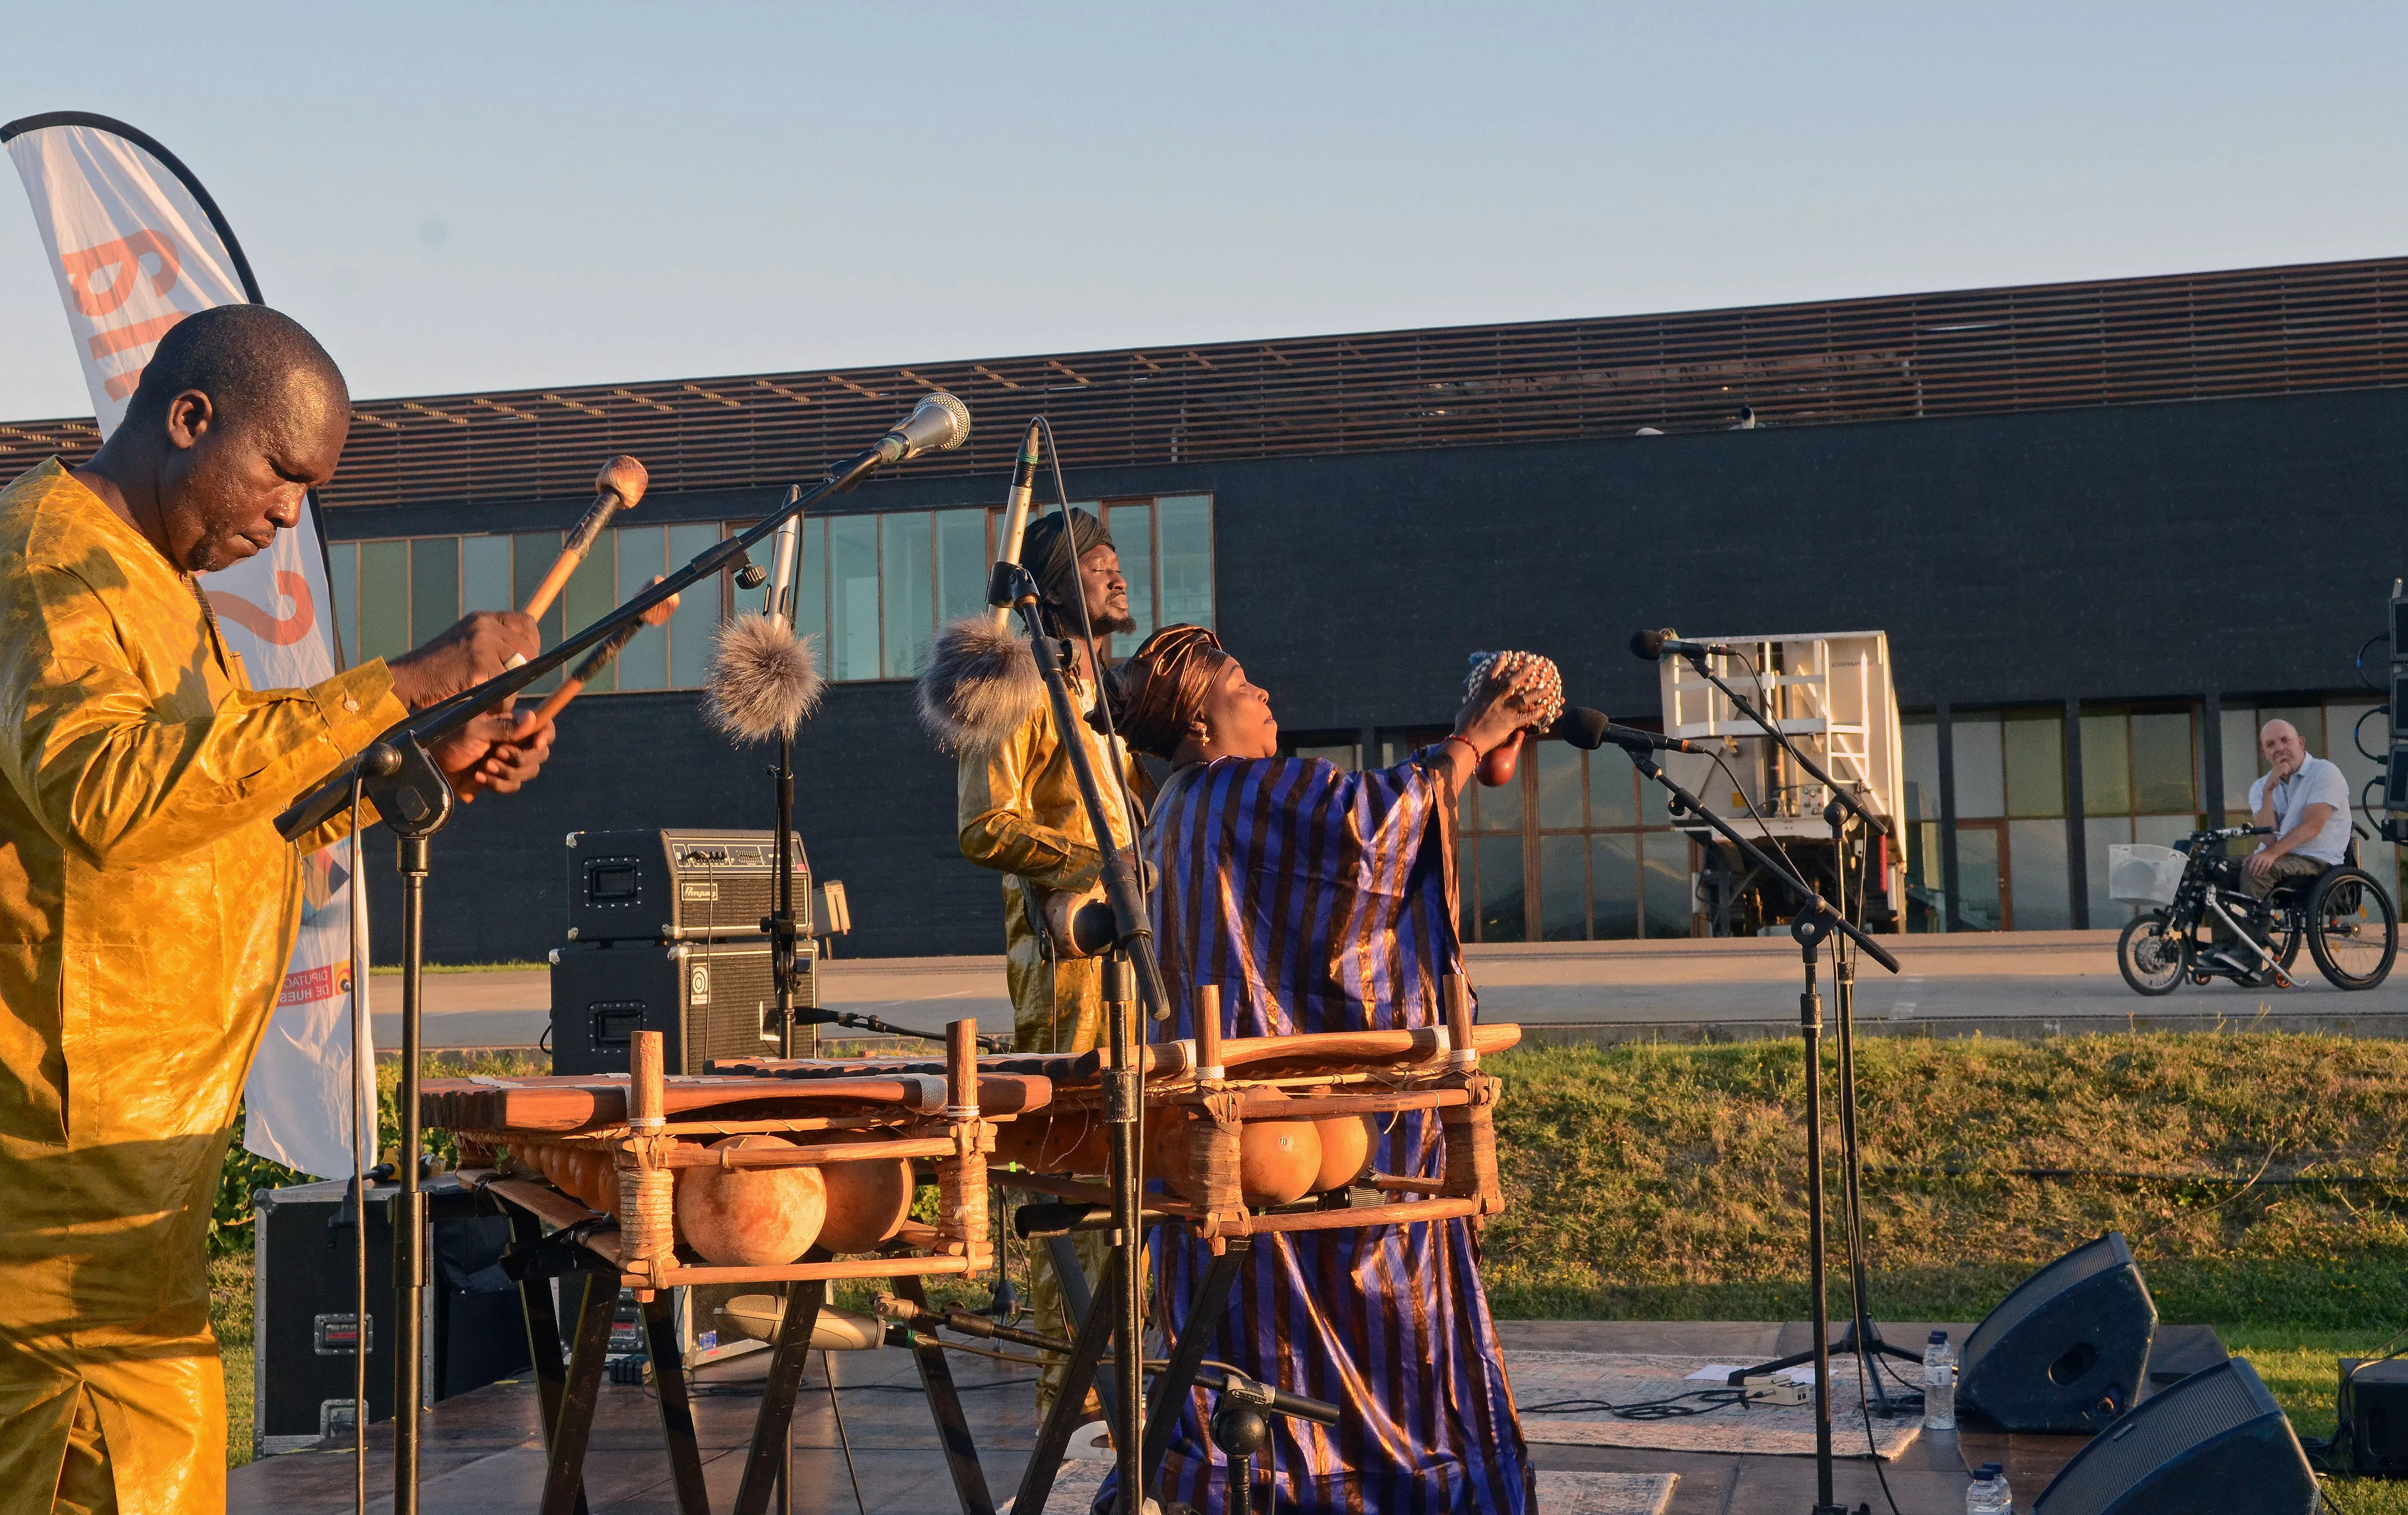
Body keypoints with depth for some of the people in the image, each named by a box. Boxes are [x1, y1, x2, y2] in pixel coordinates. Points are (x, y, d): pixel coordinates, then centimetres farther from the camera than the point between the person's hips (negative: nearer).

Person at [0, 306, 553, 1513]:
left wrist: (432, 768, 9)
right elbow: (104, 792, -32)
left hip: (126, 1128, 10)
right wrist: (399, 686, -32)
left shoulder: (145, 575, 20)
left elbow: (233, 804, 24)